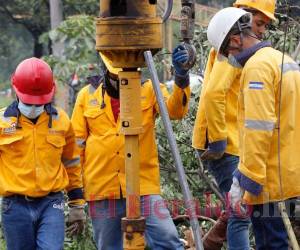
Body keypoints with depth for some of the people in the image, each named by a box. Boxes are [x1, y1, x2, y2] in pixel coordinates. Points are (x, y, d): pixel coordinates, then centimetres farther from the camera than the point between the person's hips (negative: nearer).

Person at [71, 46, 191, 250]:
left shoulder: (149, 90, 3)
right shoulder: (87, 95, 7)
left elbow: (176, 109, -16)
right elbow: (77, 145, 12)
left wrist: (182, 76, -33)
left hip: (143, 187, -2)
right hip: (102, 190, 2)